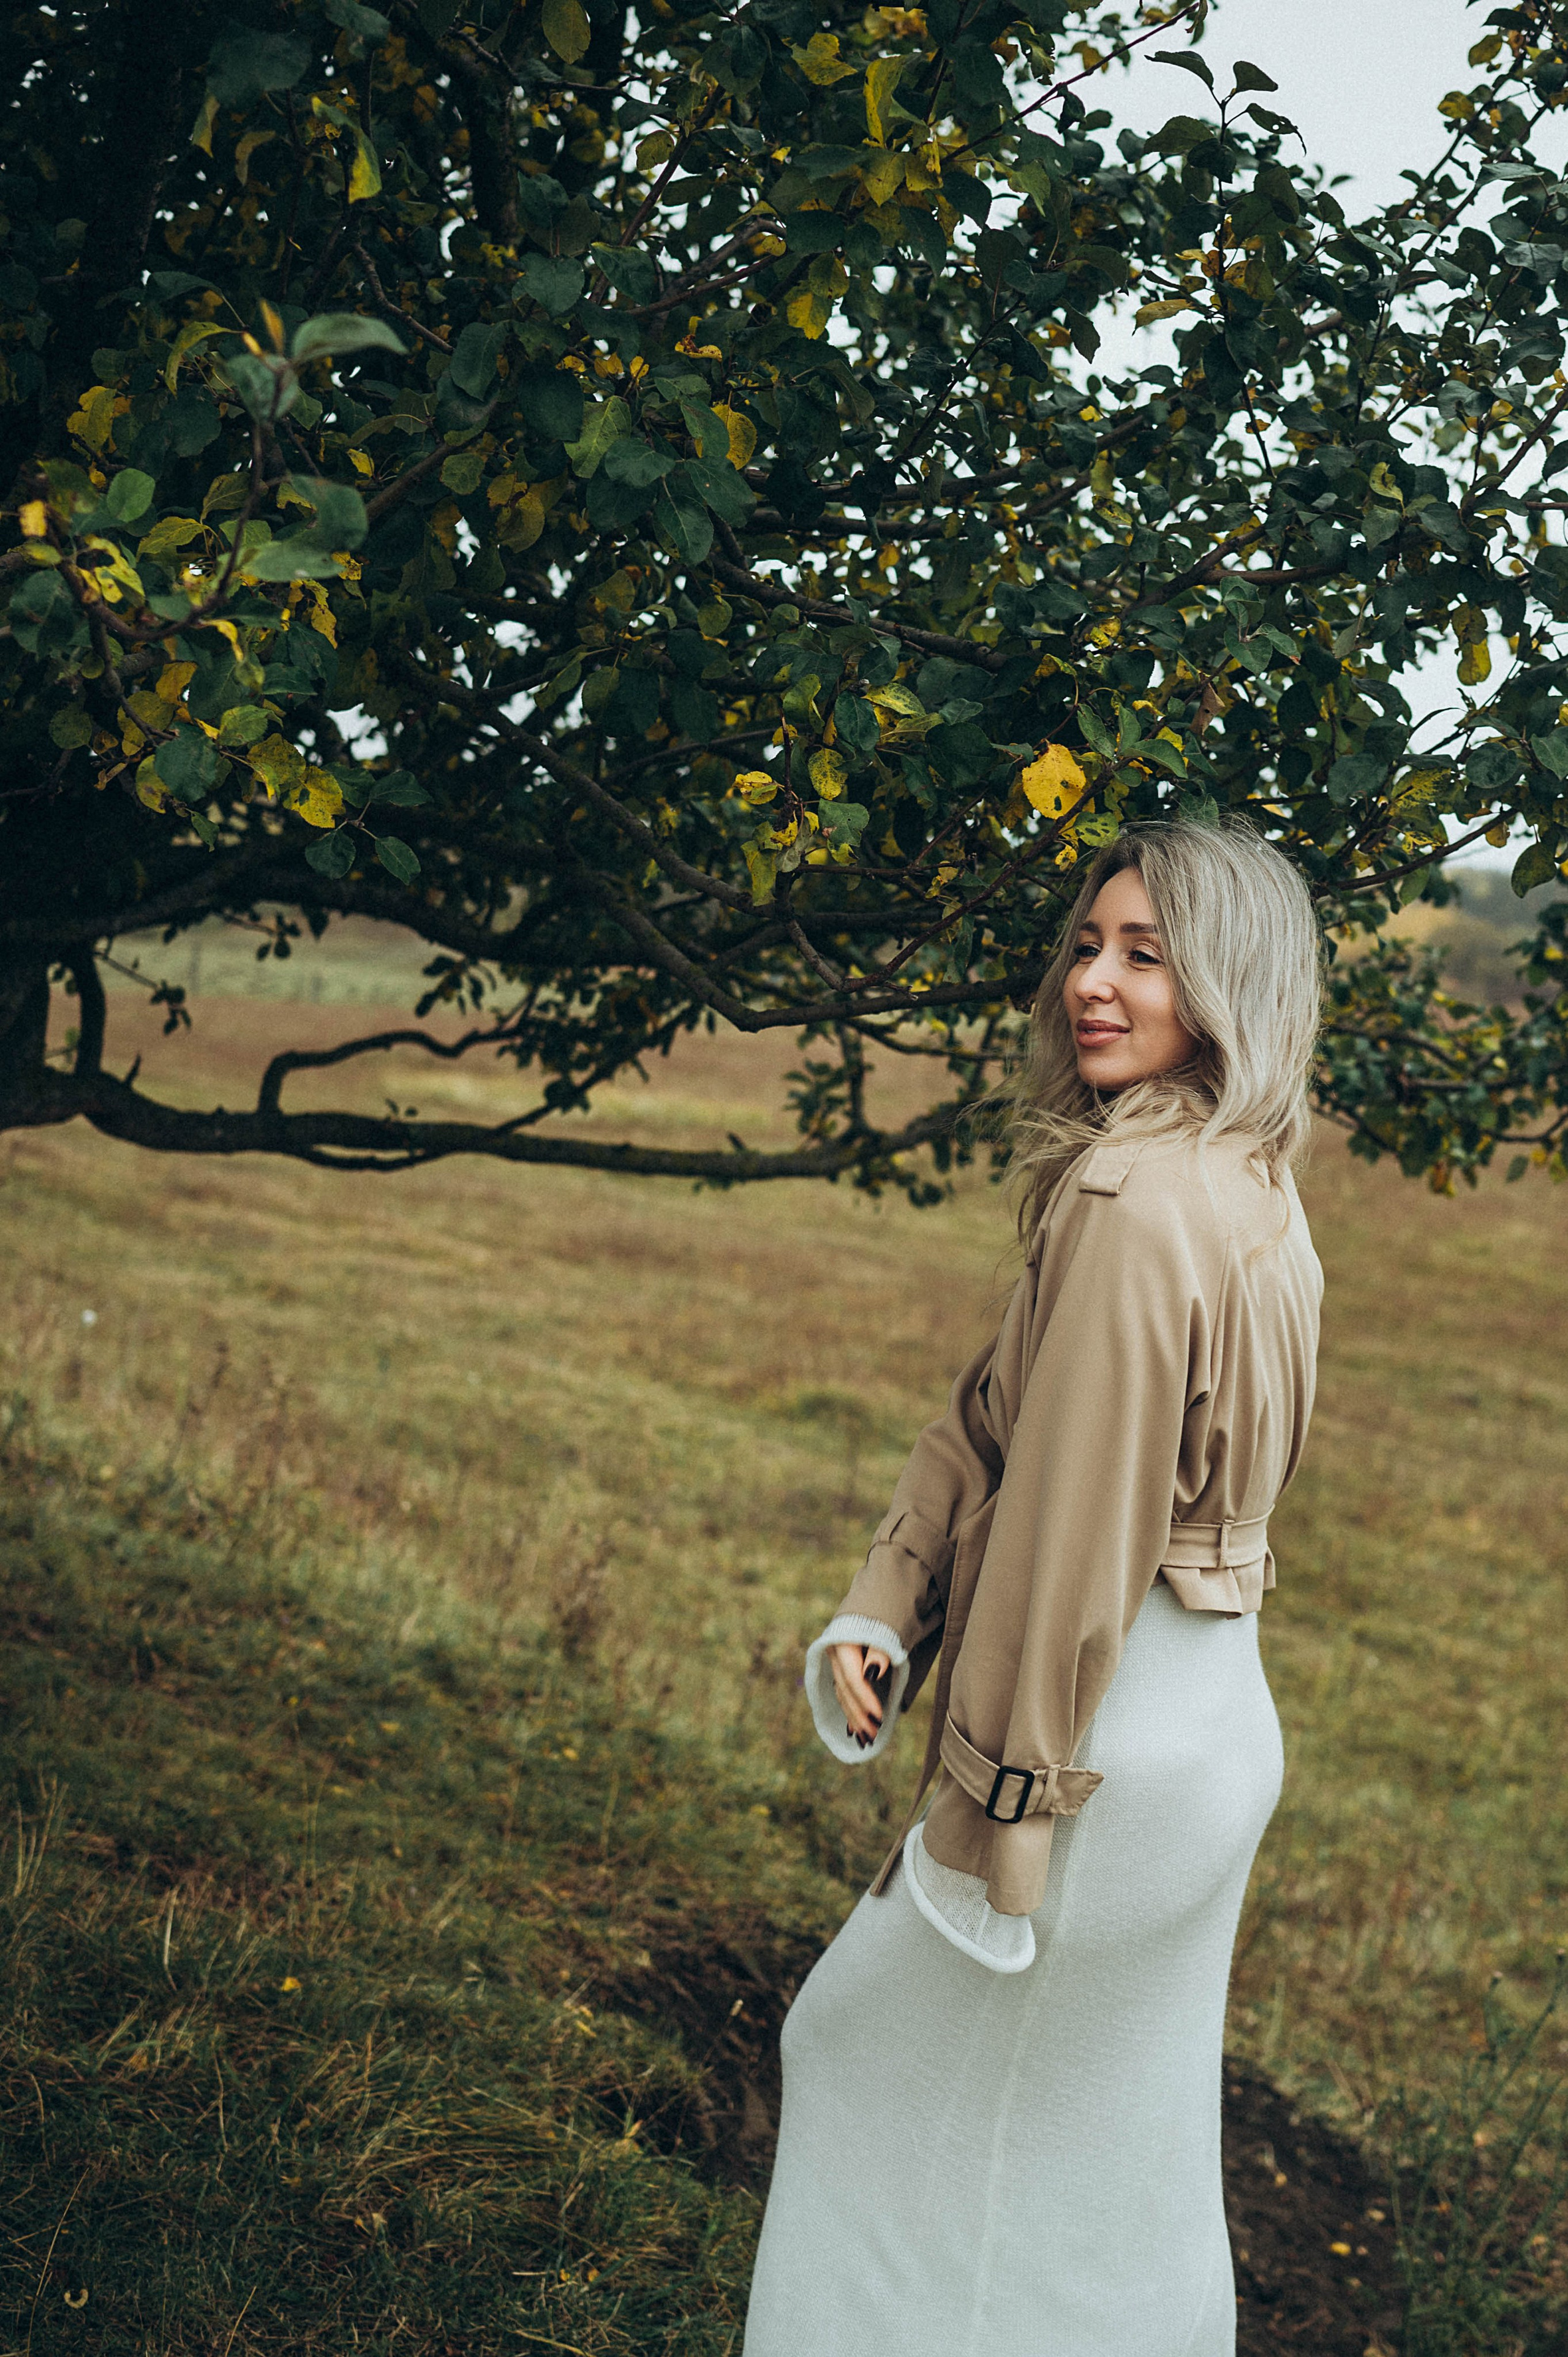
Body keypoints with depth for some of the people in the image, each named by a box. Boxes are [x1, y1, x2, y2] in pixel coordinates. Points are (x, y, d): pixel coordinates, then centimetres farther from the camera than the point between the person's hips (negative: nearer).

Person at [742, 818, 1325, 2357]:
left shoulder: (1135, 1206, -23)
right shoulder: (1247, 1192, 7)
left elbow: (1072, 1526, -22)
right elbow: (988, 1423, 7)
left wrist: (988, 1809, -15)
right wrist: (874, 1618, -1)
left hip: (1112, 1735, -9)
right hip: (1214, 1726, 9)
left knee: (871, 2049, 11)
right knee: (1125, 2144, 23)